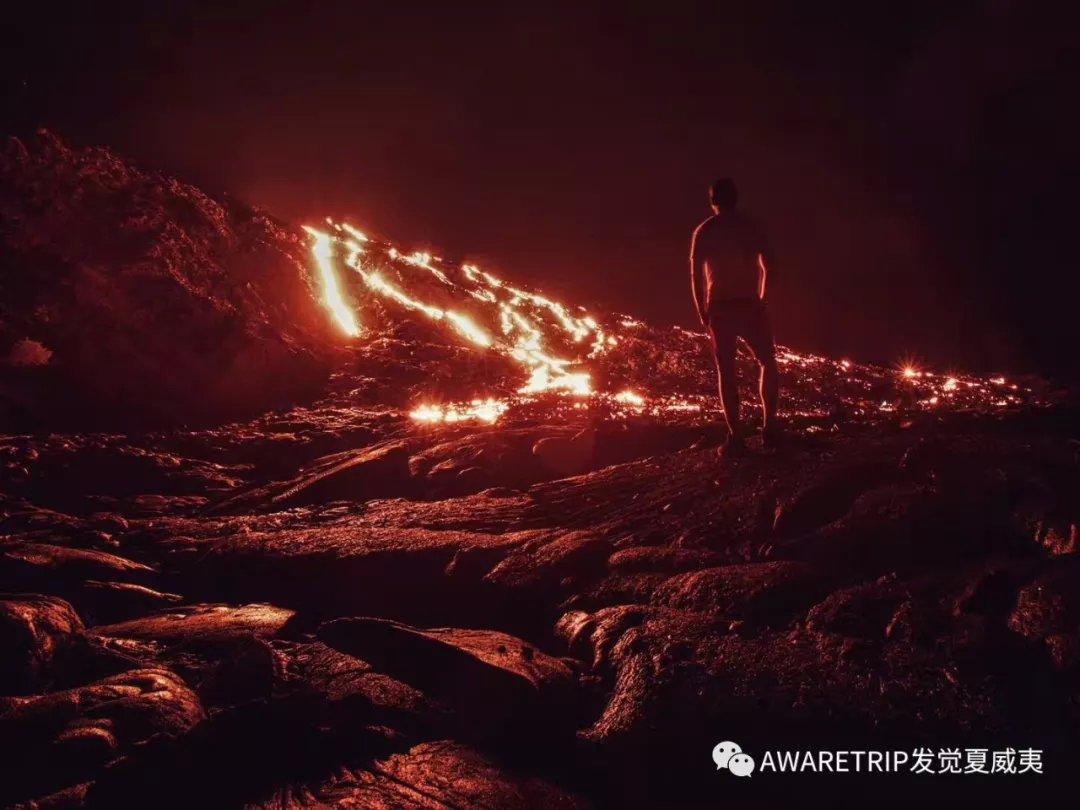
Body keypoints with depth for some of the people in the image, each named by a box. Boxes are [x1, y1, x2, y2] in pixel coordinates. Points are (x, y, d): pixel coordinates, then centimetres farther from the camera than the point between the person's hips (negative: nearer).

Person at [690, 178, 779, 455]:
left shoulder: (703, 231, 3)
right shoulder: (752, 226, 3)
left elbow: (696, 275, -3)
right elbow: (768, 268, -1)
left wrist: (702, 312, 4)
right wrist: (761, 301, 11)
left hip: (719, 309, 0)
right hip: (749, 307, 0)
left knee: (726, 372, 5)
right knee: (767, 364, 16)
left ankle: (736, 437, 0)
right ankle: (769, 427, 6)